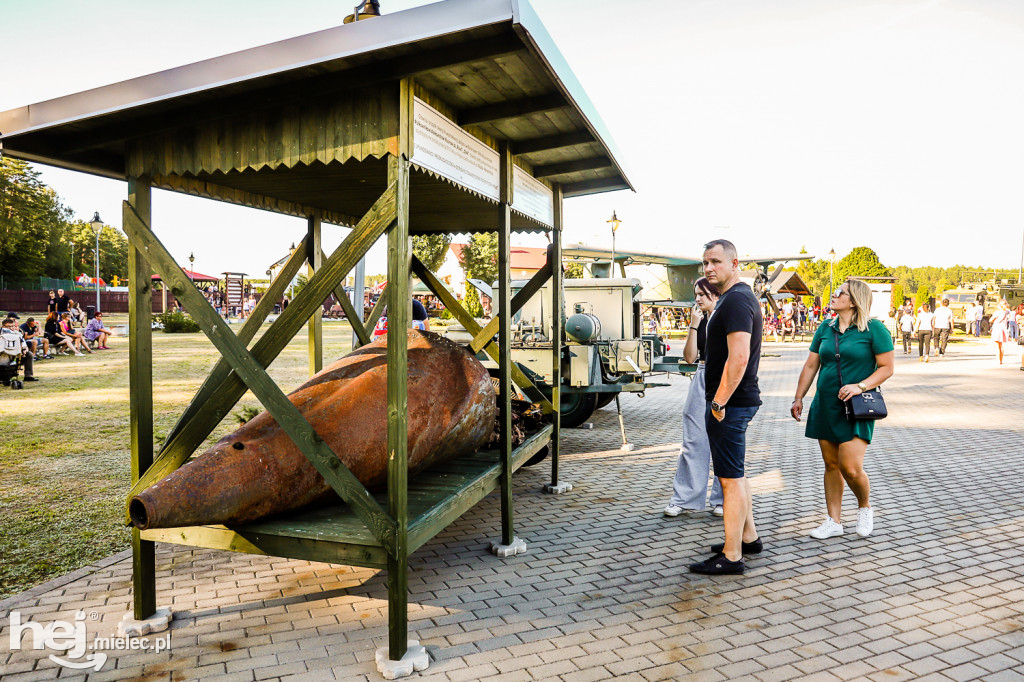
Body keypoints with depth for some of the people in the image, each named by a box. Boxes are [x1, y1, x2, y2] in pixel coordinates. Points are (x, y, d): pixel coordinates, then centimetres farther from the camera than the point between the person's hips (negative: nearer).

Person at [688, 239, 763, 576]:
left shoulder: (735, 299, -17)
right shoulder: (740, 296, 16)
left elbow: (738, 357, -26)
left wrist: (720, 401, -23)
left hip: (729, 403, -11)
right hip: (740, 400, 11)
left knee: (731, 478, -5)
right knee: (735, 474, 20)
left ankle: (731, 557, 3)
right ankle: (748, 537, 33)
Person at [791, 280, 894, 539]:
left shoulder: (873, 329, -5)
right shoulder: (825, 329, 9)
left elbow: (887, 367, -6)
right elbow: (810, 366, 13)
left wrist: (860, 386, -19)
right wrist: (798, 398, 10)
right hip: (825, 405, 5)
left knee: (851, 468, -10)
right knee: (831, 465, 9)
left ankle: (865, 508, 21)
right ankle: (834, 522, 18)